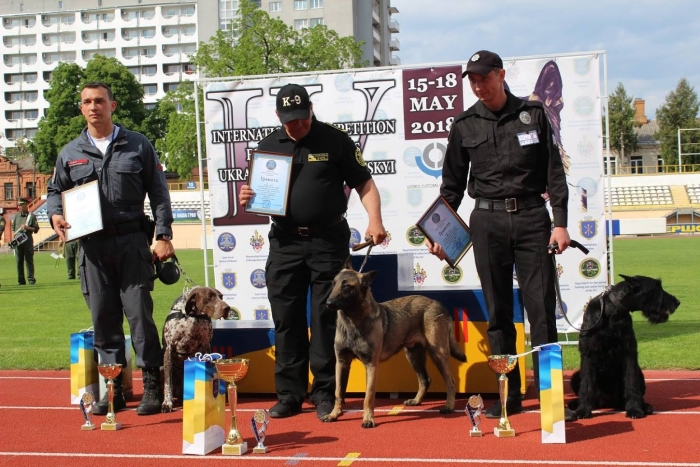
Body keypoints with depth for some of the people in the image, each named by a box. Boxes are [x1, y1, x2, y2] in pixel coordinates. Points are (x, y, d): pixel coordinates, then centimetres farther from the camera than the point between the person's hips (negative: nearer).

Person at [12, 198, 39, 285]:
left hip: (28, 239, -4)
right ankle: (21, 280, 7)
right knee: (19, 261, 3)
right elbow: (13, 228, 22)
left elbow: (36, 229, 1)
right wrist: (14, 235, 7)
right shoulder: (16, 216, 15)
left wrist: (27, 227, -13)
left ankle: (31, 278, -2)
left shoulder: (32, 216, 2)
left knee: (29, 260, -3)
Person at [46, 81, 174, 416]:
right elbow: (55, 191, 22)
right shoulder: (70, 153, 13)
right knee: (103, 319, 6)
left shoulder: (137, 146, 6)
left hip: (132, 243, -3)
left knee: (139, 313, -6)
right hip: (92, 247, 3)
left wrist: (163, 235, -2)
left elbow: (158, 193, 6)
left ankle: (152, 386, 2)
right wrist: (55, 215, 0)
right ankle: (114, 389, 15)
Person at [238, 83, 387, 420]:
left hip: (328, 240, -3)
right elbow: (259, 193, 17)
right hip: (285, 241, 3)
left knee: (326, 318, 0)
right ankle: (289, 394, 16)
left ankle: (325, 393, 11)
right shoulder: (267, 147, 10)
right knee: (286, 319, 6)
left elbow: (364, 184, 0)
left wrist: (375, 221, -15)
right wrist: (246, 199, -7)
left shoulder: (335, 141, 0)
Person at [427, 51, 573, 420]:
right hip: (487, 221, 1)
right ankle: (509, 394, 11)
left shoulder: (532, 114, 5)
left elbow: (553, 171, 4)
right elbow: (452, 184, 13)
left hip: (532, 217, -1)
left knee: (541, 306, -2)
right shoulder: (465, 125, 8)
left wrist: (560, 221, -4)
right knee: (498, 312, 4)